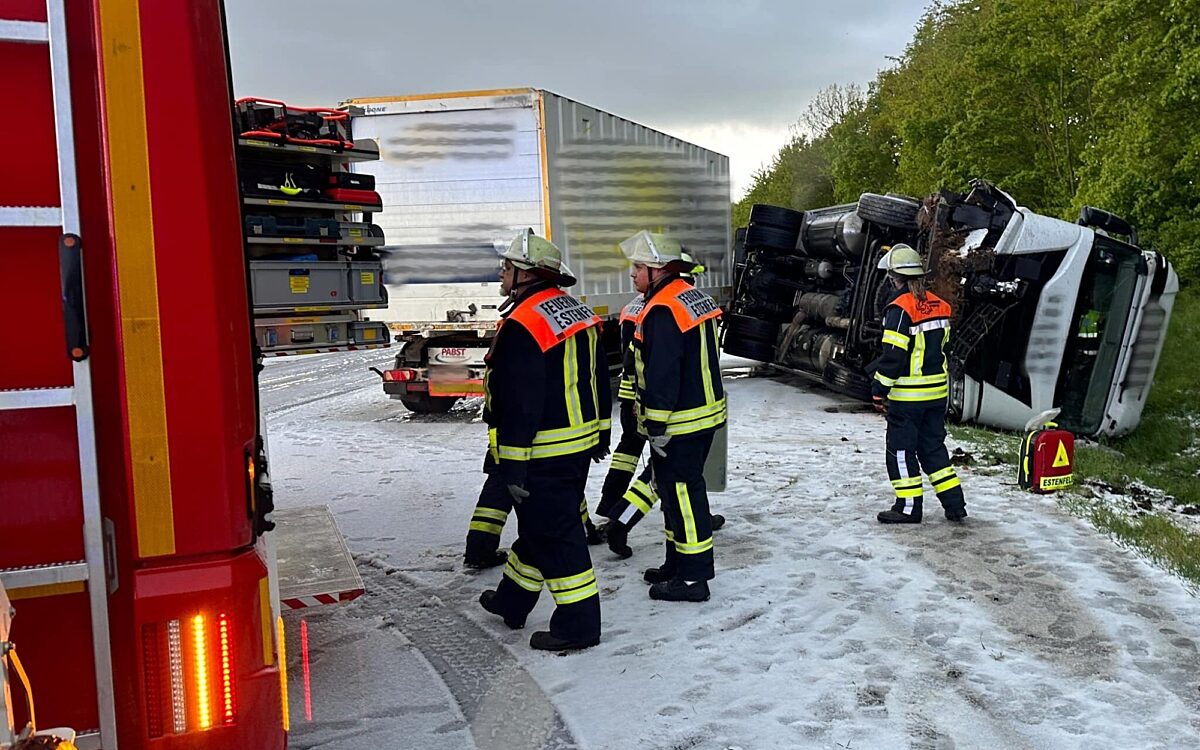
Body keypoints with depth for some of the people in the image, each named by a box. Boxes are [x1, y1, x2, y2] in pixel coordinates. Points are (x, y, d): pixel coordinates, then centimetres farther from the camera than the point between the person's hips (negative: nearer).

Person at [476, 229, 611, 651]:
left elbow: (520, 403, -23)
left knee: (554, 535, 0)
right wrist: (601, 432, 23)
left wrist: (512, 463, -18)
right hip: (582, 443, 10)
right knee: (539, 524, 21)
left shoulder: (522, 326, -20)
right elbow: (599, 378, 16)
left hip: (543, 456, -10)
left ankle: (578, 626, 9)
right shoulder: (579, 312, 9)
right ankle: (512, 600, 38)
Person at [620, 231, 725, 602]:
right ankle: (679, 563, 32)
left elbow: (662, 374, -24)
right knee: (674, 489, 20)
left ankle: (693, 577, 7)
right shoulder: (693, 297, 12)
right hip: (705, 411, 10)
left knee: (681, 493, -2)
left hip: (679, 423, -10)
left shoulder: (662, 310, -21)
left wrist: (656, 425, -19)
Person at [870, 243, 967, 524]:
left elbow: (893, 355, -18)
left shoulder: (899, 308, -17)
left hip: (907, 395, -8)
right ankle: (954, 503, 18)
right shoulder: (938, 305, 8)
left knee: (901, 449, 4)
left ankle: (909, 506, 8)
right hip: (938, 390, 8)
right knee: (933, 446, 17)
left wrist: (879, 390, -10)